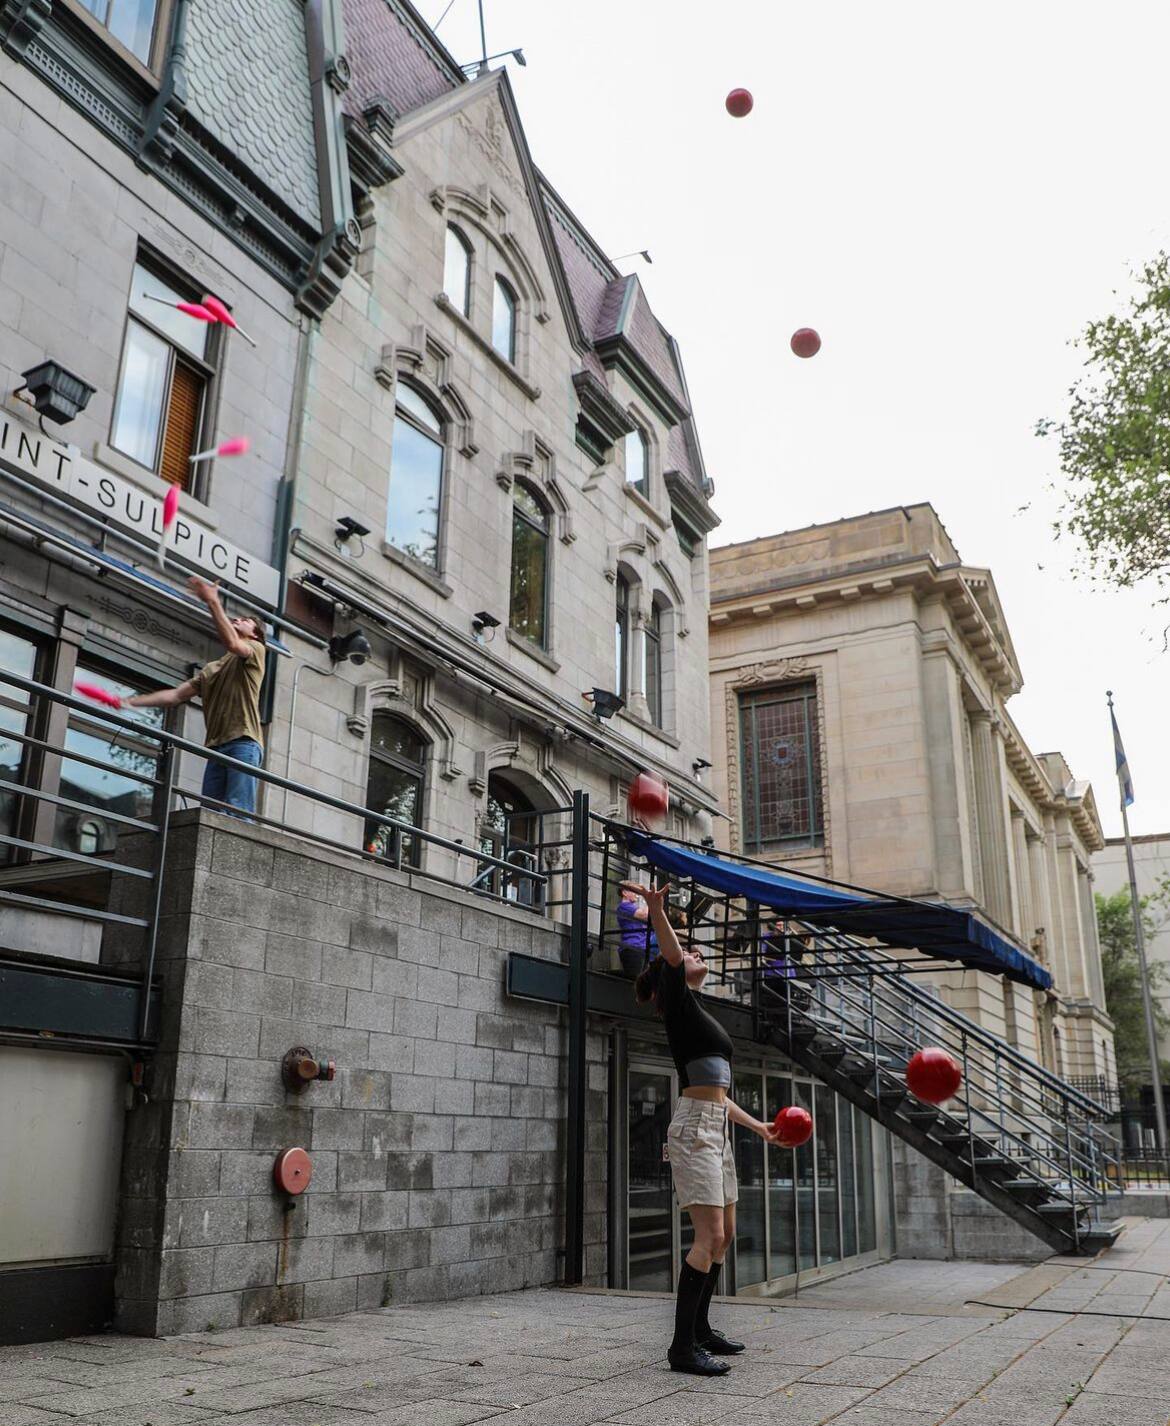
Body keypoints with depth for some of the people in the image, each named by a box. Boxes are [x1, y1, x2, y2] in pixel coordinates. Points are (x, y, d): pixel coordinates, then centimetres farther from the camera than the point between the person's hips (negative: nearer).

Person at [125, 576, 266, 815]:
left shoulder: (256, 650, 11)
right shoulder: (210, 669, 30)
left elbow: (232, 644, -11)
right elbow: (176, 695, 24)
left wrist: (212, 601, -11)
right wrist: (132, 702, 14)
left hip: (244, 742, -6)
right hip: (216, 746, 6)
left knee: (237, 813, -19)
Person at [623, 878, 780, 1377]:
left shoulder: (699, 1014, 22)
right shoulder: (679, 1003, -3)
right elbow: (672, 956, -25)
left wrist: (756, 1125, 36)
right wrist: (657, 911, -44)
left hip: (716, 1128, 10)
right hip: (695, 1127, -10)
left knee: (724, 1234, 13)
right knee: (709, 1235, -15)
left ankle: (700, 1328, 24)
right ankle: (682, 1346, -12)